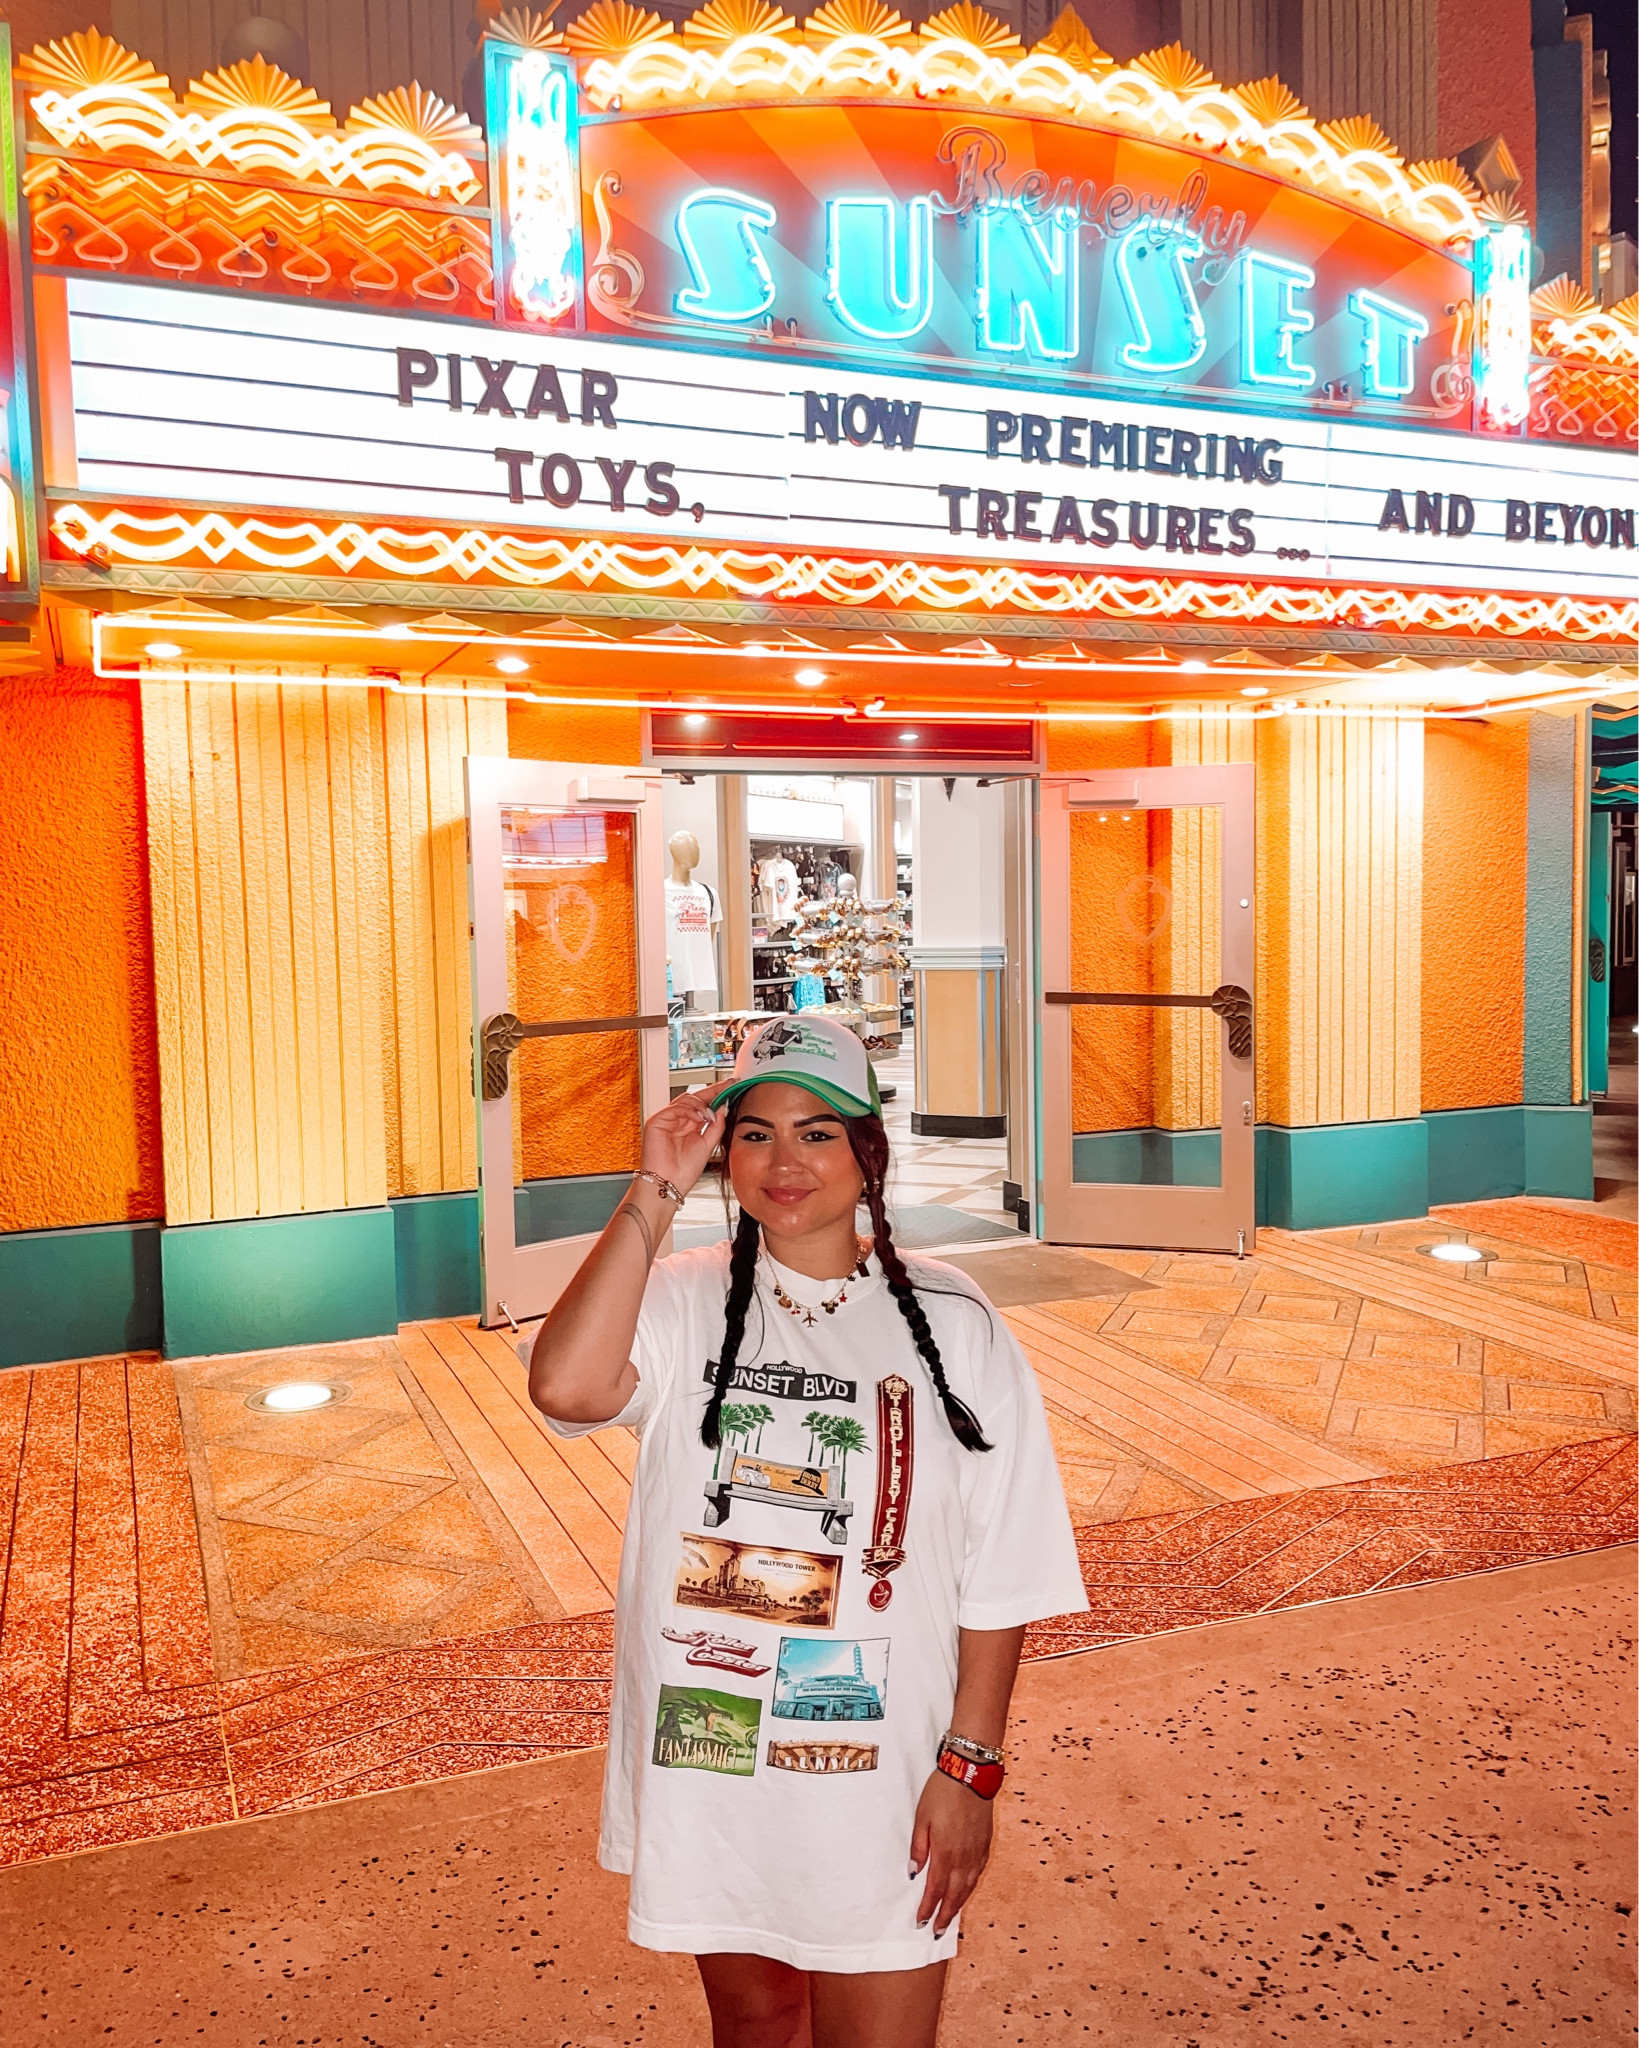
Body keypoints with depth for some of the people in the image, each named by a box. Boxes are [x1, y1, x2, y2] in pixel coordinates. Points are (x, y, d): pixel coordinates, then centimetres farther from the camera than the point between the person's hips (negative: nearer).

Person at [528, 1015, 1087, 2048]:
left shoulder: (951, 1324, -8)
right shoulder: (684, 1303, -7)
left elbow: (999, 1574, -4)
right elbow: (566, 1386, -29)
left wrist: (969, 1763, -5)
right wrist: (653, 1194, -24)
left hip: (880, 1771, -1)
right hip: (707, 1760, 2)